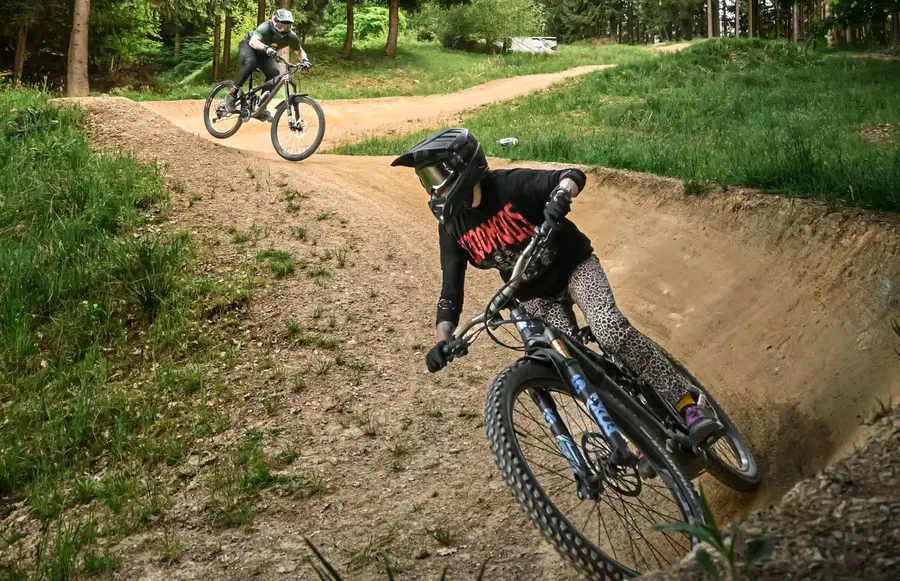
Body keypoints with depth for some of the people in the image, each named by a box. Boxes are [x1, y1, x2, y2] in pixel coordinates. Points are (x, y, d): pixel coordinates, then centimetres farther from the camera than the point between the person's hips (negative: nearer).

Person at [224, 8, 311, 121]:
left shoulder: (291, 37, -21)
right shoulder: (266, 27, -36)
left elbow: (300, 51, -3)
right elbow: (253, 41, -51)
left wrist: (305, 60, -26)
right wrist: (266, 48, -71)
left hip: (264, 54, 5)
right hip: (248, 46, -5)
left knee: (274, 75, -20)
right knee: (250, 63, -38)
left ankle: (260, 108, -7)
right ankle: (232, 95, -24)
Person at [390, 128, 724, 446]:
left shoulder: (508, 185, -22)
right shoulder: (452, 227, -9)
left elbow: (574, 175, -33)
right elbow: (451, 291, -7)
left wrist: (560, 195, -56)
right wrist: (442, 341, -22)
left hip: (573, 268, -4)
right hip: (535, 296, 4)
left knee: (611, 330, -28)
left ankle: (688, 406, -18)